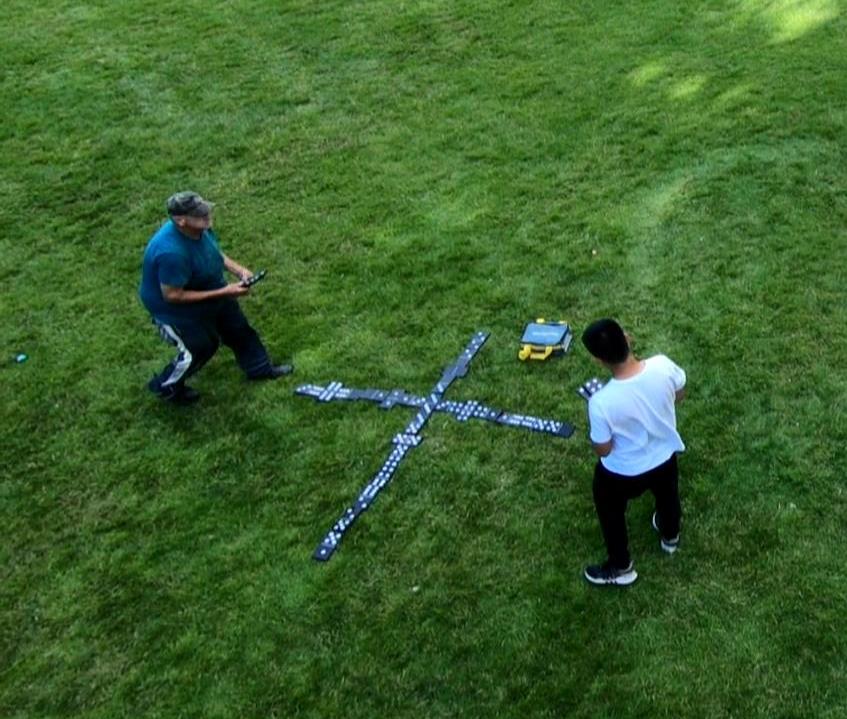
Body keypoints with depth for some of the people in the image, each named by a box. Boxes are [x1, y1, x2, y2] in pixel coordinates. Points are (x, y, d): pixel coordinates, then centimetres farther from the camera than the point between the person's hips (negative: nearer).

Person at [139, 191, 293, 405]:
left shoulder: (200, 228, -18)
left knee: (238, 329, 21)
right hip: (175, 309, -8)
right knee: (201, 347, 8)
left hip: (209, 290, 8)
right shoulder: (171, 252, -43)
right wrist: (223, 293, -32)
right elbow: (172, 296, -34)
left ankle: (259, 368, 47)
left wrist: (238, 269, -14)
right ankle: (165, 386, 34)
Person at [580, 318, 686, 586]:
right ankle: (670, 537, 68)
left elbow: (602, 450, -22)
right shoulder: (662, 365, -29)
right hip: (665, 455, 4)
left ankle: (620, 567, 51)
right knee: (667, 495, 37)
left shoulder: (602, 402, -40)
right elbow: (679, 395, -6)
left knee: (611, 512, 29)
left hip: (624, 473, -4)